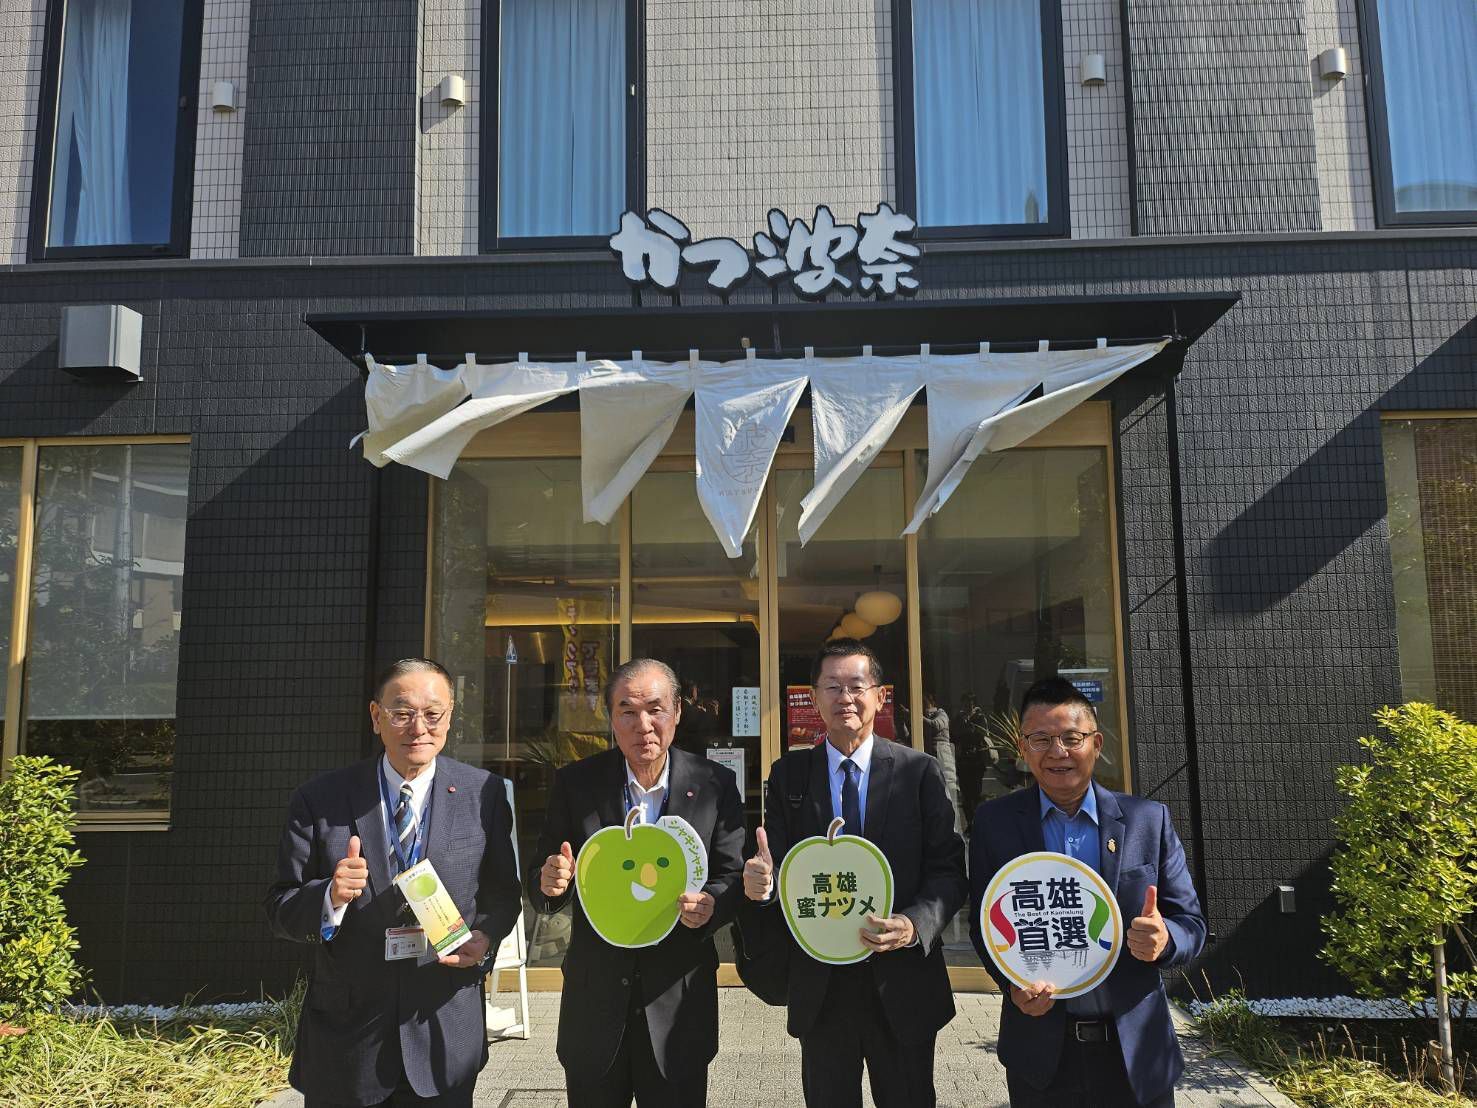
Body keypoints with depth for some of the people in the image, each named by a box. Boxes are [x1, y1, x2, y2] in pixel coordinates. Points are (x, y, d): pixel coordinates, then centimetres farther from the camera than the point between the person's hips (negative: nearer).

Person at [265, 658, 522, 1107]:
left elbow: (503, 894, 4)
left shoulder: (484, 794, -5)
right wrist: (330, 896, -23)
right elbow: (281, 909, -3)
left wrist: (484, 937, -15)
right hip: (344, 1039, 0)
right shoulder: (319, 801, -6)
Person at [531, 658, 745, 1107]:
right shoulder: (574, 783, -5)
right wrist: (549, 884, -23)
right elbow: (540, 888, 0)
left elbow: (734, 876, -2)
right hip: (594, 1001, 1)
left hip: (678, 1003, -1)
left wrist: (711, 904, -24)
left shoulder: (715, 784, -7)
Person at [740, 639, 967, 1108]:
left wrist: (916, 925, -22)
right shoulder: (787, 775, 1)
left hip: (902, 983, -1)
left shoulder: (920, 771, -3)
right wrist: (761, 884, -23)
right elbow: (778, 869, 0)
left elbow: (948, 870, -6)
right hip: (818, 986, 1)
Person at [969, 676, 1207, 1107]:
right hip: (1041, 1053, 0)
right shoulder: (994, 822, -2)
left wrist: (1164, 940, -21)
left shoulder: (1149, 819, -2)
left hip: (1136, 1053, 1)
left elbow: (1190, 923, 2)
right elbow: (984, 922, 2)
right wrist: (1012, 982, -16)